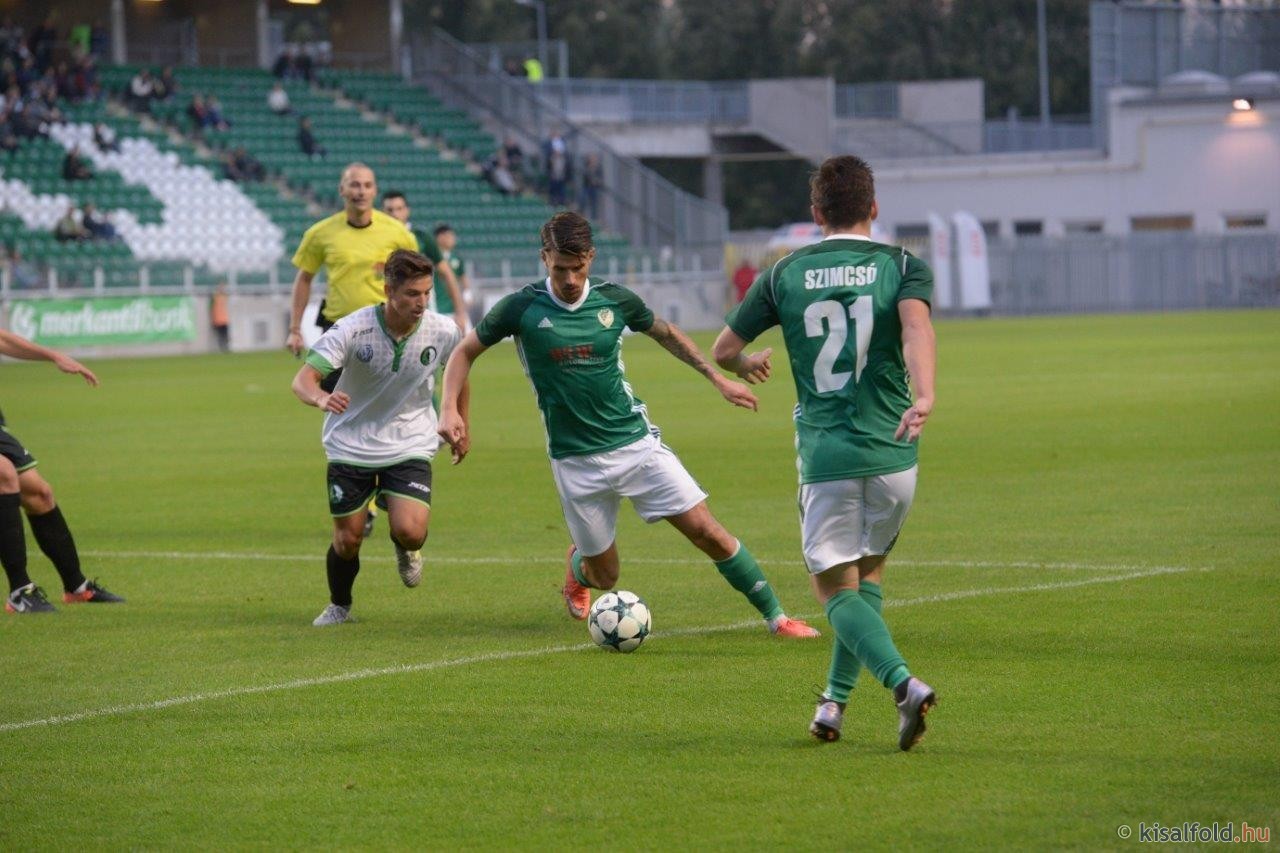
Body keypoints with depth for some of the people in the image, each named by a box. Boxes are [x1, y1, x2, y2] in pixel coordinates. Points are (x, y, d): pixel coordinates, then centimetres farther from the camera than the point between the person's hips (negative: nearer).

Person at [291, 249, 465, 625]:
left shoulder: (443, 332, -14)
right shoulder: (352, 329, -22)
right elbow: (303, 379, -29)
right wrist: (321, 398, -52)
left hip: (410, 445, 1)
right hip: (351, 444, -1)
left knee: (410, 532, -19)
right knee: (348, 539, 3)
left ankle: (405, 549, 20)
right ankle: (338, 606, 33)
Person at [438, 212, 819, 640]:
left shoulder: (614, 299, -3)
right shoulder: (522, 309, -9)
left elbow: (666, 334, 17)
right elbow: (465, 352, 4)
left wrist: (717, 379, 14)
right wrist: (450, 410, -11)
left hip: (637, 444, 1)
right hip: (576, 461, -1)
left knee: (707, 531, -7)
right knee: (605, 576, 6)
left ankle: (775, 615, 5)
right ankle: (577, 566, 43)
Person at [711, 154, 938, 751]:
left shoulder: (784, 275, 6)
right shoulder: (903, 267, 2)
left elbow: (722, 350, 13)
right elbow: (916, 326, -19)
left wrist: (747, 367, 37)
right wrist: (923, 396, -34)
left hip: (824, 456, -1)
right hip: (893, 454, 1)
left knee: (837, 588, 4)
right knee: (868, 575, 21)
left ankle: (903, 683, -20)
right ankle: (834, 701, 17)